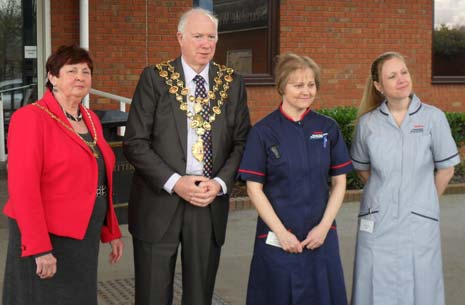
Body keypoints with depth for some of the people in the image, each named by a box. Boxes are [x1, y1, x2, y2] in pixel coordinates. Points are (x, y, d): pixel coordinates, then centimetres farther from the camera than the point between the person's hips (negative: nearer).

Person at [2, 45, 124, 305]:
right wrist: (40, 248, -23)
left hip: (84, 237, 7)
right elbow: (22, 188, -20)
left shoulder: (91, 120, 11)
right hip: (46, 238, -7)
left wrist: (112, 231, 14)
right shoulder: (32, 118, -13)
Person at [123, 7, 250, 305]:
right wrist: (175, 182, -16)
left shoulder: (232, 82, 6)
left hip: (211, 203, 3)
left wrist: (220, 183, -10)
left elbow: (242, 141, 6)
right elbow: (135, 142, -6)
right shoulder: (155, 77, -2)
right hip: (159, 203, -2)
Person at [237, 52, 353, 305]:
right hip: (277, 238, -2)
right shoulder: (263, 132, -4)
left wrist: (324, 226, -6)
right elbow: (254, 189, -5)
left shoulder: (328, 128, 3)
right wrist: (281, 232, -11)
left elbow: (339, 182, 5)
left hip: (321, 237, 2)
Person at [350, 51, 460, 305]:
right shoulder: (367, 123, -1)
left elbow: (445, 170, 3)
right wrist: (385, 193, 11)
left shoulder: (433, 117, -5)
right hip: (377, 223, 1)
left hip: (419, 223, -1)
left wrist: (425, 202, 10)